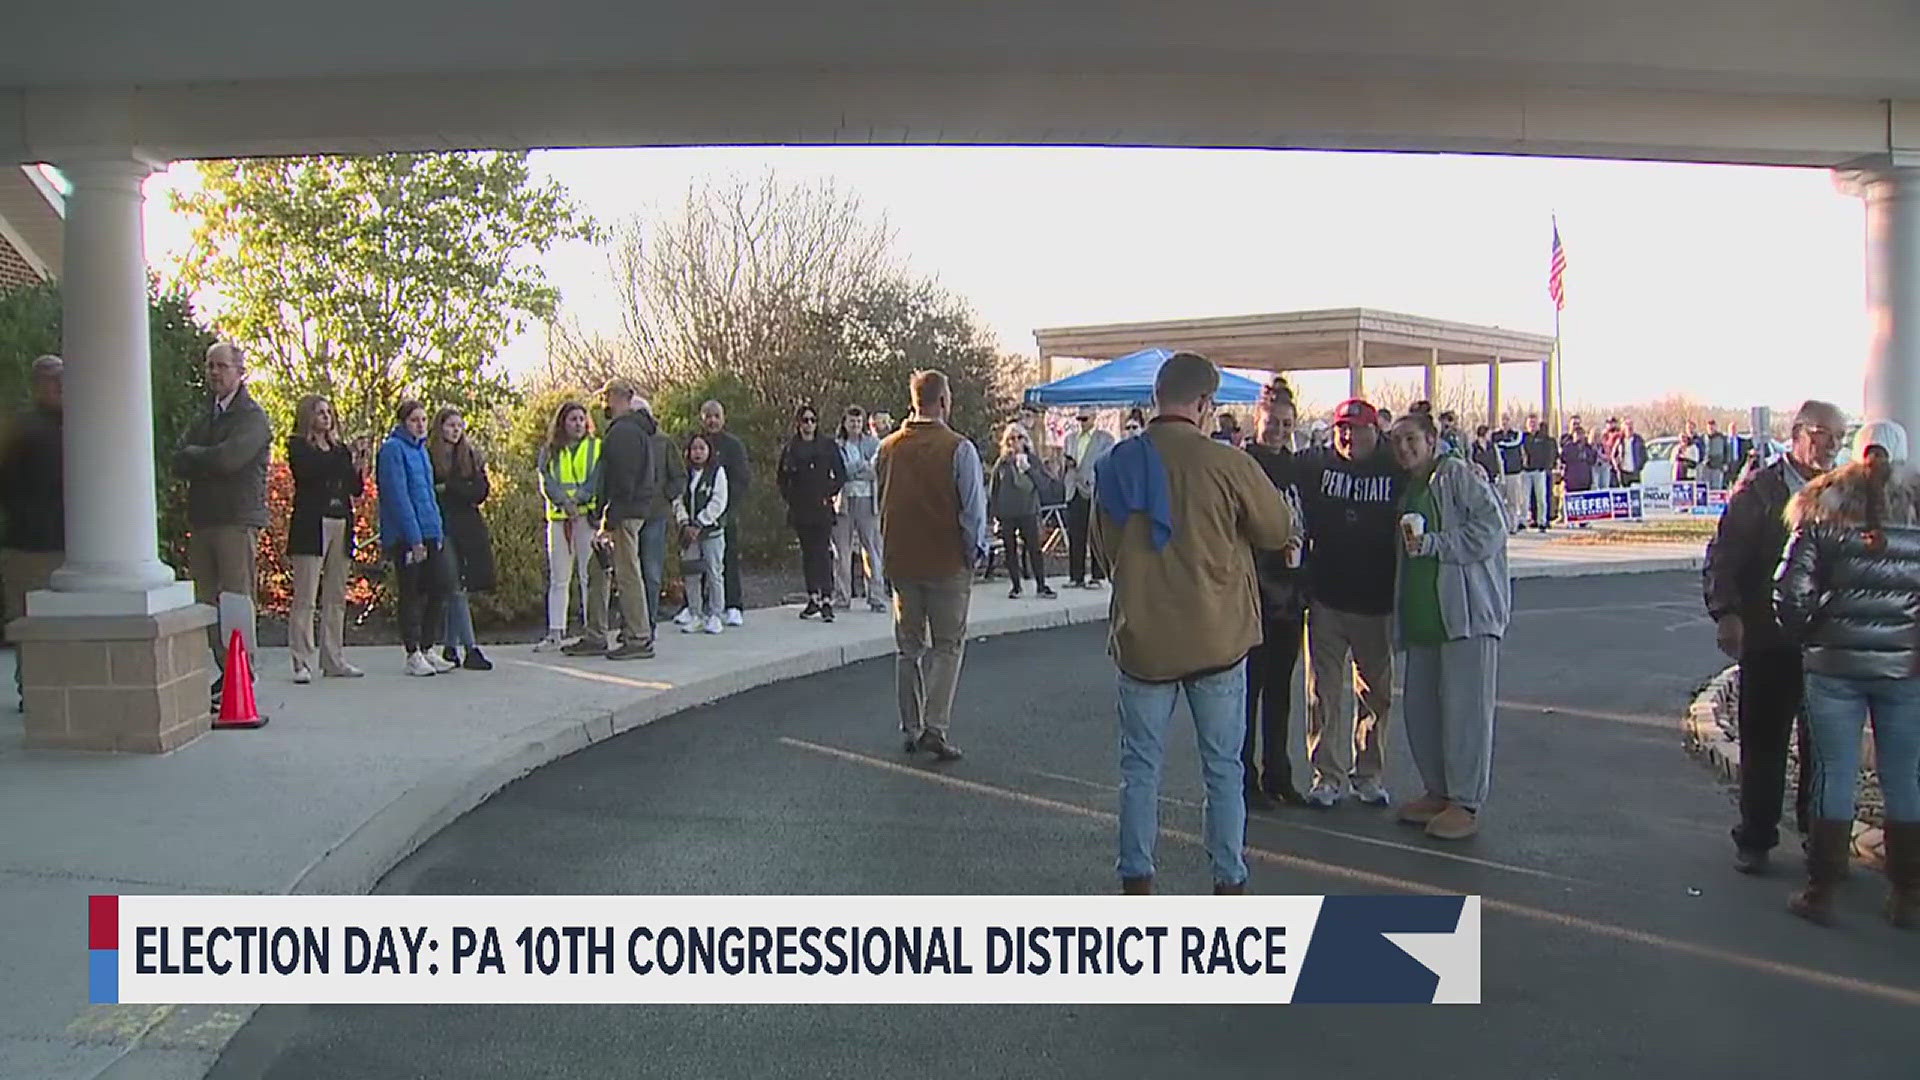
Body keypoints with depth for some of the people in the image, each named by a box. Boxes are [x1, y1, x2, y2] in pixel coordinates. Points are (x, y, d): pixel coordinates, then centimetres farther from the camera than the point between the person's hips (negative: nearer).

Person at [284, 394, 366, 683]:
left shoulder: (338, 448, 17)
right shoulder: (298, 446, 3)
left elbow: (356, 489, 14)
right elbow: (308, 471, -17)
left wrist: (358, 469, -4)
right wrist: (345, 460, -16)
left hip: (341, 526, 6)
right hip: (311, 526, -6)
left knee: (337, 598, 6)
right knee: (305, 598, -6)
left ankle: (334, 660, 10)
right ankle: (302, 663, -4)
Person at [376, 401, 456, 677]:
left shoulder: (420, 449, 17)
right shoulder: (393, 449, -9)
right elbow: (398, 496, -15)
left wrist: (438, 530, 13)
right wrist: (415, 539, -19)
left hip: (430, 532, 8)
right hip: (405, 536, -8)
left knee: (442, 584, 4)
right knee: (412, 594, -1)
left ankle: (427, 648, 16)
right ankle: (413, 654, 8)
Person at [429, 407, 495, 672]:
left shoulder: (471, 455, 14)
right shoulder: (428, 456, 2)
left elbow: (482, 490, 3)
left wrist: (448, 488, -7)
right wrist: (463, 491, -7)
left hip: (468, 528, 4)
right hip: (442, 527, -4)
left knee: (455, 589, 6)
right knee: (456, 589, -9)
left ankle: (451, 646, 13)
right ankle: (471, 649, -12)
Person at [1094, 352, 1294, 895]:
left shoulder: (1117, 464, -1)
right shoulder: (1228, 464, -13)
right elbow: (1278, 531, 1)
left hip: (1140, 640, 3)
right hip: (1217, 640, -2)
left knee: (1140, 766, 12)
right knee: (1223, 767, 10)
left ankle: (1136, 880, 18)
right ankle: (1228, 881, 17)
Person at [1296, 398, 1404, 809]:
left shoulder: (1397, 474, 0)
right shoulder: (1315, 469, 2)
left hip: (1377, 603, 0)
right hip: (1326, 602, 0)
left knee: (1376, 694, 10)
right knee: (1324, 691, 1)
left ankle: (1370, 774, 23)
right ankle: (1328, 775, 10)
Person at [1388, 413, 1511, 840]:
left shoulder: (1457, 475, -5)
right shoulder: (1408, 491, 20)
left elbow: (1491, 528, -16)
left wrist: (1432, 544, -17)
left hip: (1467, 612, -9)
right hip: (1422, 619, 9)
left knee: (1465, 708, -5)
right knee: (1419, 707, 11)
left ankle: (1466, 805, 1)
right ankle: (1438, 792, 24)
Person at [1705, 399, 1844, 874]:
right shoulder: (1758, 491, -3)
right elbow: (1723, 555, -7)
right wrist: (1726, 613, -17)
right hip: (1769, 640, -3)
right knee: (1763, 742, 6)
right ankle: (1755, 840, 17)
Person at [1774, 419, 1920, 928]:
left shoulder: (1823, 511, -3)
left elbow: (1791, 595, -7)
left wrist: (1806, 637, 10)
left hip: (1835, 665, -1)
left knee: (1834, 776, 6)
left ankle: (1821, 894, 11)